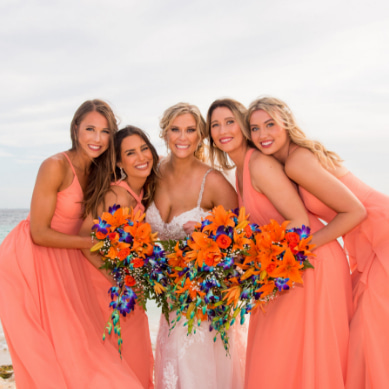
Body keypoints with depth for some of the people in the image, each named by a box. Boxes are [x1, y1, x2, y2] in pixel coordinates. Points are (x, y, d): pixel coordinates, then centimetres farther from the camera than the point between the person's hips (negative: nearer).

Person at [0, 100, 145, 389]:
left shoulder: (96, 171, 4)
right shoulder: (56, 166, -19)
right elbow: (40, 233, -19)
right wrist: (93, 243, -15)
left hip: (62, 264, 7)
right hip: (29, 264, -7)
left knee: (76, 343, 11)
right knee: (47, 355, 2)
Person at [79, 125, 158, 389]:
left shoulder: (145, 191, -1)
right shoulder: (118, 195, -25)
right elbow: (84, 237, -25)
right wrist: (117, 279, -24)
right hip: (104, 281, -7)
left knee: (137, 350, 15)